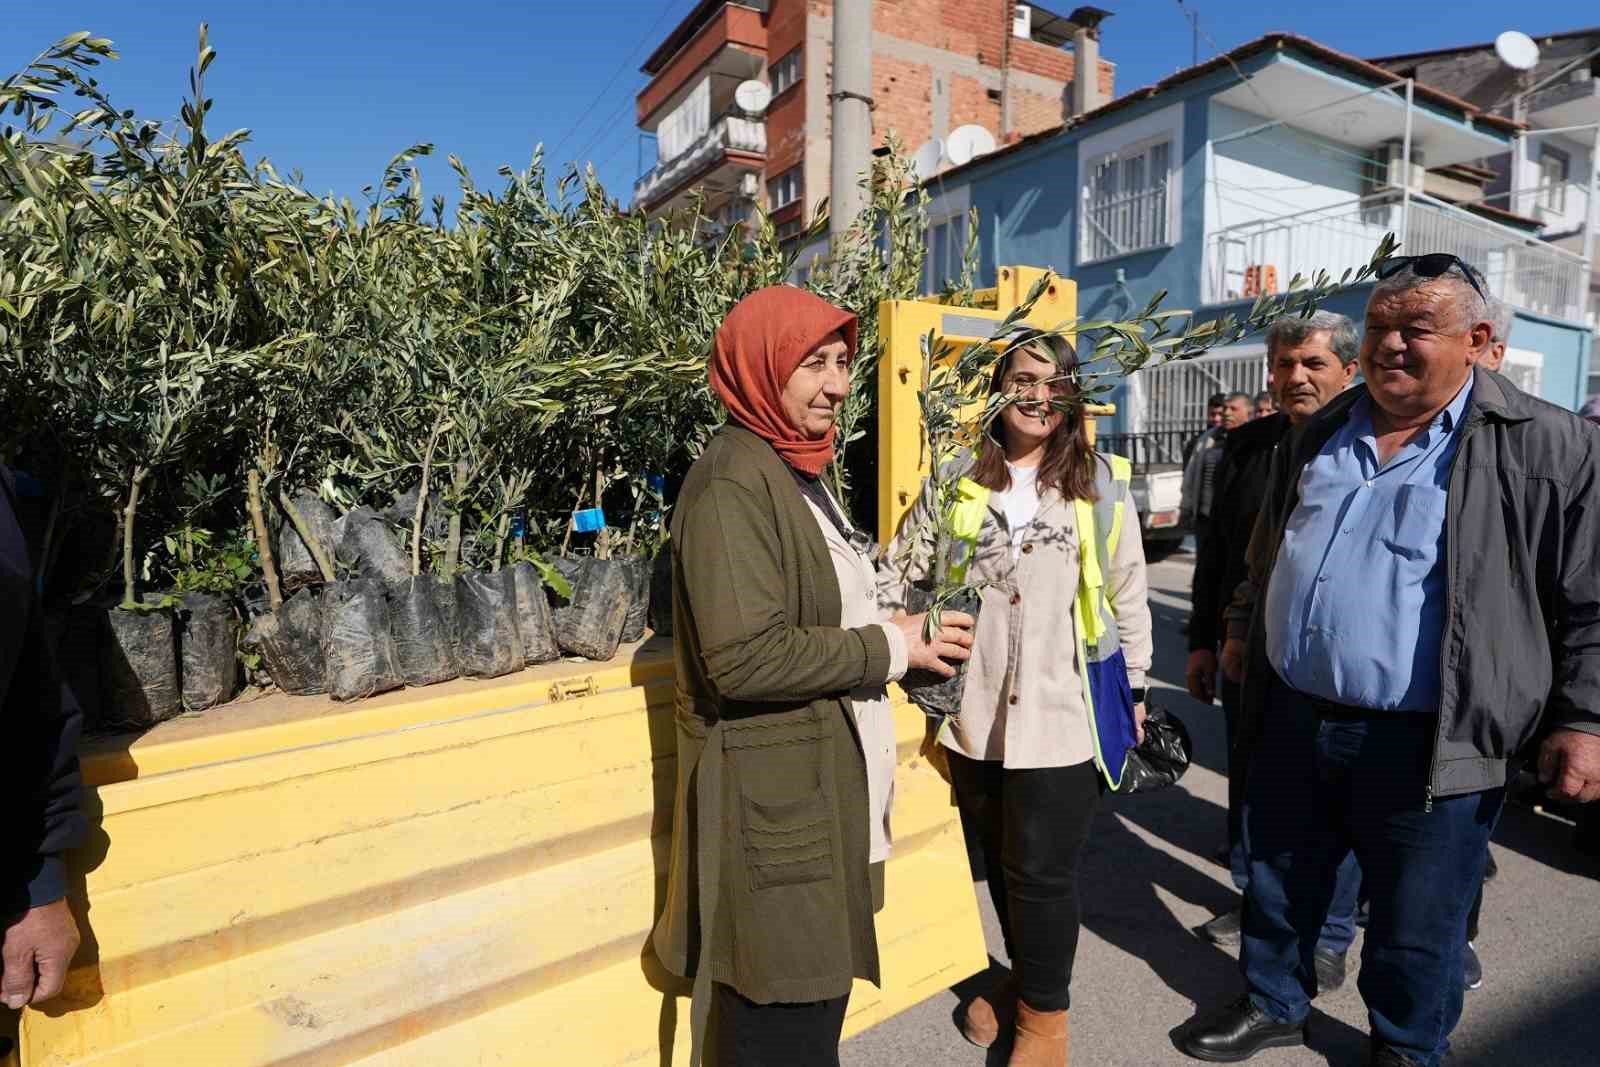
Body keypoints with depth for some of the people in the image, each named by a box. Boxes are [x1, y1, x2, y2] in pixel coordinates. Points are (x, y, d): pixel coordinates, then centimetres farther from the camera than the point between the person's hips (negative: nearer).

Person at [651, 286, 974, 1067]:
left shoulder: (794, 470, 14)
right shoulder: (732, 484, -18)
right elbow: (744, 657, -26)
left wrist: (901, 632, 6)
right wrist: (890, 648, -17)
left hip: (820, 784, 10)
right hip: (773, 795, -9)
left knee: (815, 998, 22)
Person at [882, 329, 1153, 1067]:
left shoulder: (1101, 482, -1)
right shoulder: (957, 479, 1)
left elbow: (1128, 592, 4)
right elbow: (901, 569, 5)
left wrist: (1134, 688, 7)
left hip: (1063, 710, -2)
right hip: (977, 710, 3)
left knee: (1042, 868, 6)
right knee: (999, 861, 19)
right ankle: (1025, 981, 45)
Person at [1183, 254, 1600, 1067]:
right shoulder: (1322, 434, 7)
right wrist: (1243, 628, 19)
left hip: (1428, 745, -4)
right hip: (1293, 718, 5)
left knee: (1416, 925, 16)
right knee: (1278, 882, 21)